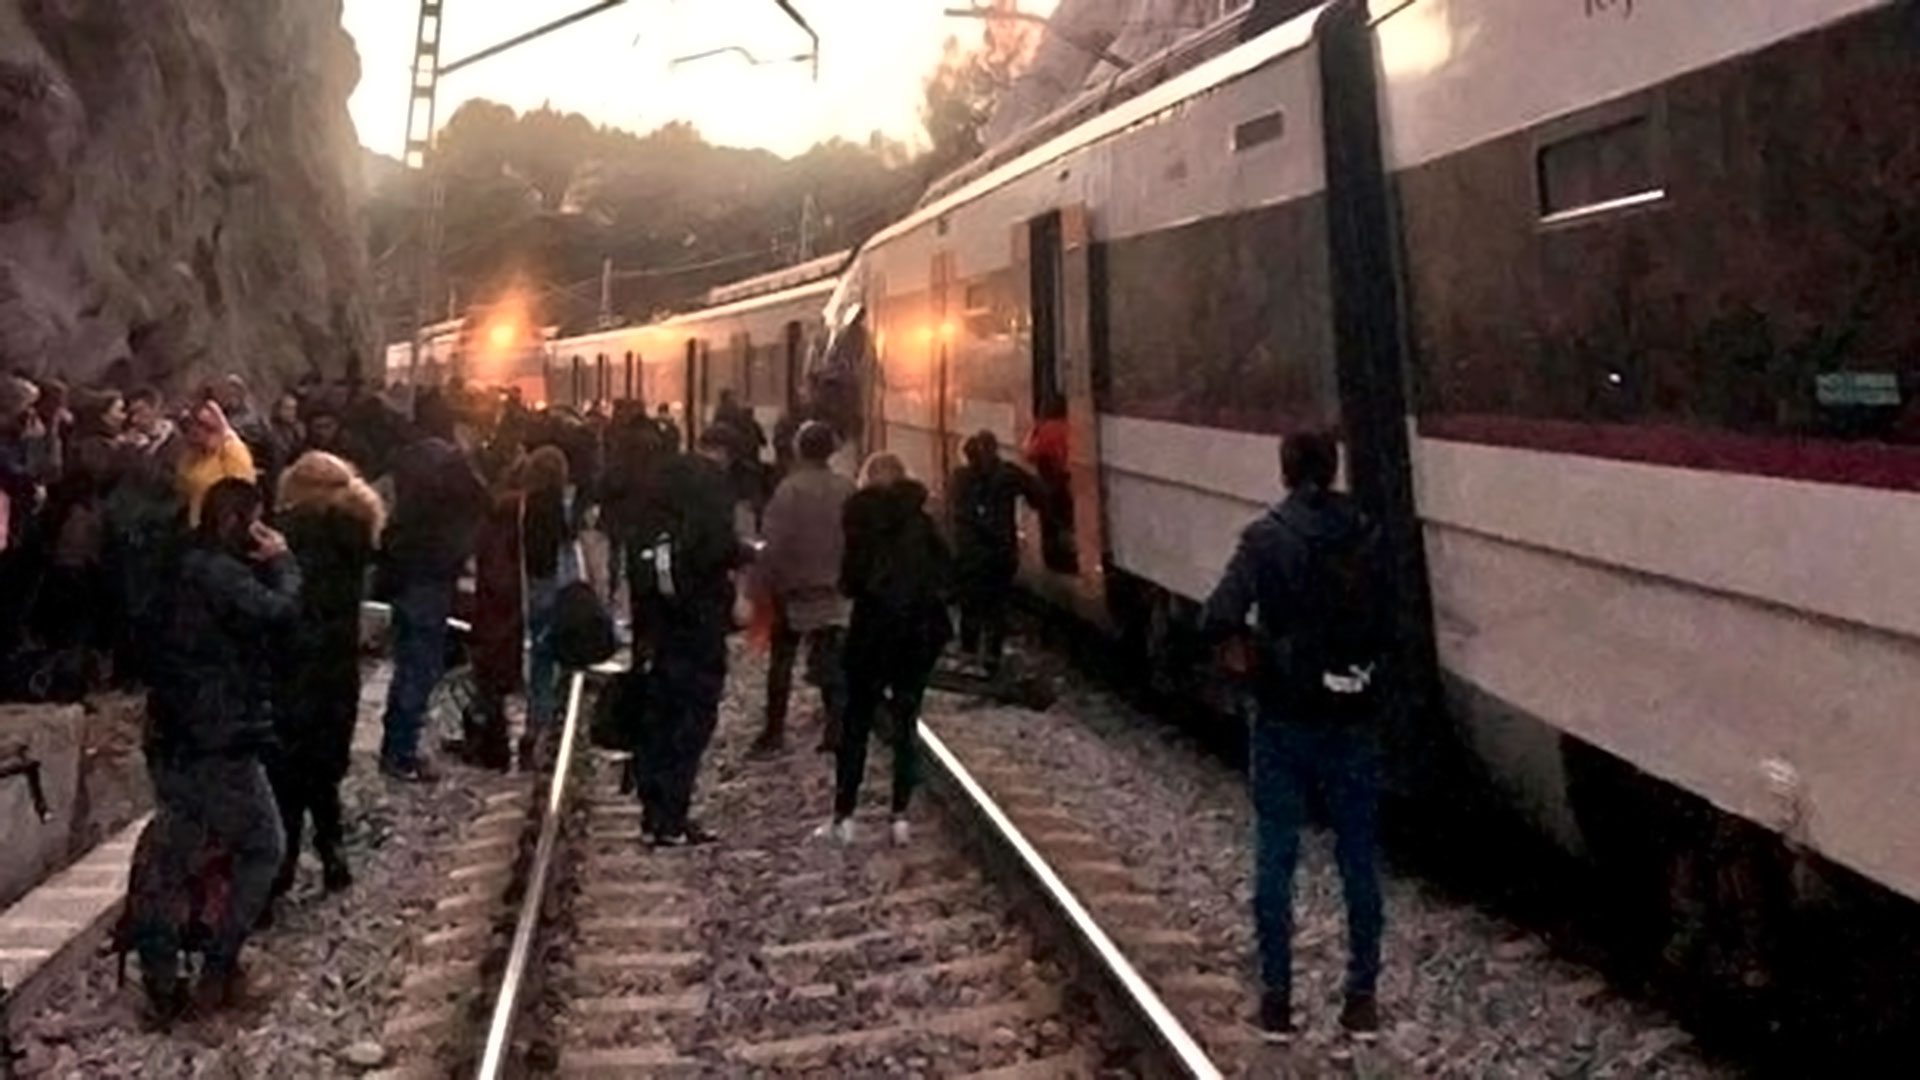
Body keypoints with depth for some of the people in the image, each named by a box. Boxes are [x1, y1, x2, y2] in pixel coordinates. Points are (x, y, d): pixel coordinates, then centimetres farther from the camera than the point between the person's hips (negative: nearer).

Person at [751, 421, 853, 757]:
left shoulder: (789, 489, -15)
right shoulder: (846, 489, -4)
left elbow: (776, 543, -16)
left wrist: (770, 584, -6)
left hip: (793, 590, -3)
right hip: (833, 590, 3)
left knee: (781, 663, 11)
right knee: (833, 664, 8)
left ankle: (775, 732, 14)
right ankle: (836, 730, 6)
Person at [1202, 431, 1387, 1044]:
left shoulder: (1267, 537, -10)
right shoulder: (1369, 536, -1)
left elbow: (1220, 618, -20)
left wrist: (1255, 645, -1)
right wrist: (1364, 660, 12)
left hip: (1285, 719, -2)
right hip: (1354, 719, 2)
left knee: (1275, 860, 7)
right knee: (1359, 860, 11)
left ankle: (1277, 999, 12)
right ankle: (1362, 998, 18)